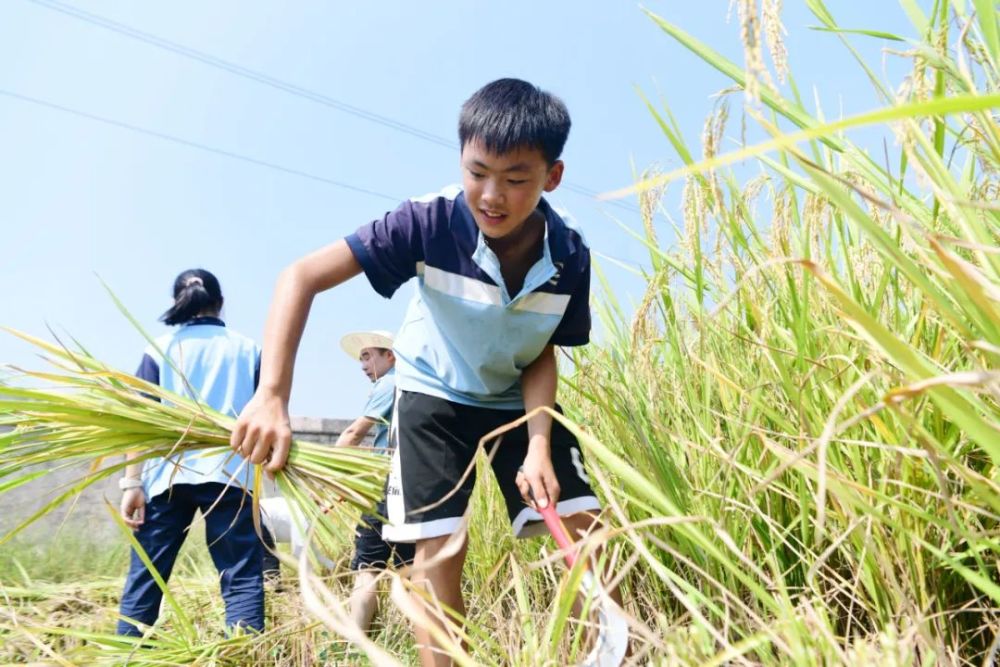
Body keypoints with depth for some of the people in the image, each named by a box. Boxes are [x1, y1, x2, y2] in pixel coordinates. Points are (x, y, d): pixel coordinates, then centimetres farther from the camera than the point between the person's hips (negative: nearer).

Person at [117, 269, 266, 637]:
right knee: (241, 576, 1)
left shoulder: (161, 348, 9)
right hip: (231, 475, 0)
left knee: (145, 575, 9)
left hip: (169, 476, 1)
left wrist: (131, 483, -1)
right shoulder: (248, 349, 11)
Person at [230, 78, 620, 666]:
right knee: (440, 545, -5)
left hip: (521, 400, 3)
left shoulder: (570, 256, -21)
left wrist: (539, 446, -24)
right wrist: (273, 397, -41)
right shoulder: (431, 223, -30)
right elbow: (303, 277, -32)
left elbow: (542, 356, -10)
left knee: (585, 527, -4)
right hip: (435, 394, -2)